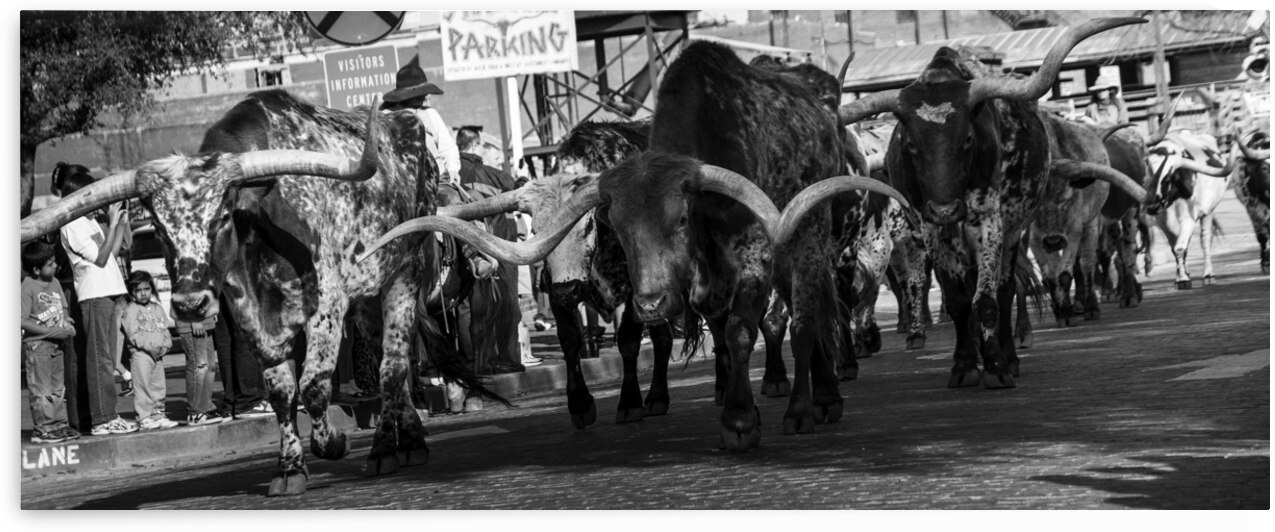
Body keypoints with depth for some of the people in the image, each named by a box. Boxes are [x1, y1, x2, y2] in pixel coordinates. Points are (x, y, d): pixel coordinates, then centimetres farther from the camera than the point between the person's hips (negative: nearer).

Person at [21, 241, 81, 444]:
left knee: (58, 388, 13)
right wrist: (53, 331, -20)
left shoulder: (55, 283, 8)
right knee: (41, 390, -3)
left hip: (56, 345, 8)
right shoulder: (27, 288, -15)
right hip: (37, 345, -8)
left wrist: (67, 325, -4)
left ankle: (60, 424, 21)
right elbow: (22, 321, -20)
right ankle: (43, 429, 1)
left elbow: (64, 309, 19)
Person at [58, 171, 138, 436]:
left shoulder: (89, 222, 19)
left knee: (107, 359, 10)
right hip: (94, 295, -9)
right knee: (100, 359, -10)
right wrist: (112, 224, -12)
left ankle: (106, 415, 13)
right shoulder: (72, 225, -9)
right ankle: (102, 419, -11)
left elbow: (110, 253, 20)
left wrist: (122, 225, 15)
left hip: (107, 293, 9)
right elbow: (100, 257, -14)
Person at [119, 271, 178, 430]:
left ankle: (158, 414, 17)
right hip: (139, 352, -7)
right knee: (142, 386, -8)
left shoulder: (157, 308, 17)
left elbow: (164, 330, 16)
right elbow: (133, 335, -13)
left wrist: (165, 344, -3)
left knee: (159, 385, 9)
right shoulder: (130, 310, -5)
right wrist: (150, 345, -20)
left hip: (157, 353, 7)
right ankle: (144, 417, -7)